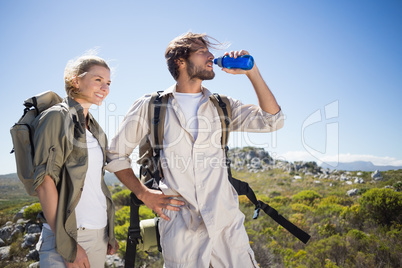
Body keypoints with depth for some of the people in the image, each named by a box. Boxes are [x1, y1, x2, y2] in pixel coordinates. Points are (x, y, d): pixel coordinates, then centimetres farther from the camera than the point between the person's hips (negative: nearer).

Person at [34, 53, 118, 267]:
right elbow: (44, 181, -15)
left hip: (99, 233, 7)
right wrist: (67, 245, -18)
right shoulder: (56, 117, -8)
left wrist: (110, 232, 13)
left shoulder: (95, 128, 12)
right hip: (67, 234, -6)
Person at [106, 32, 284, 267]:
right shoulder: (150, 107, 2)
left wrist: (251, 71, -2)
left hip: (227, 222, 3)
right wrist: (144, 194, 0)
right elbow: (116, 153, 10)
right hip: (180, 228, -2)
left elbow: (272, 120, 1)